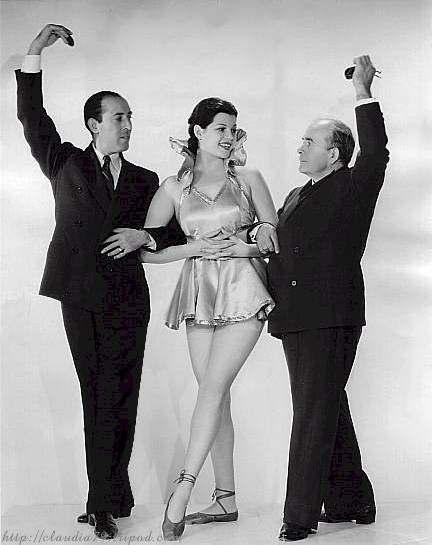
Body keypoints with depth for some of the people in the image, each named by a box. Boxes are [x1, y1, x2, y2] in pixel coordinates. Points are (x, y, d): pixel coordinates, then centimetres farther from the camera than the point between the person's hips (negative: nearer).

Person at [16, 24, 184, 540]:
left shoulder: (145, 180, 15)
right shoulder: (66, 163, 11)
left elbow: (179, 232, 13)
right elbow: (32, 118, -3)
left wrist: (145, 236, -8)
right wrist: (34, 56, -14)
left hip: (127, 300, 0)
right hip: (80, 295, 0)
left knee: (116, 403, -4)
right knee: (96, 400, 5)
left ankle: (103, 503, 0)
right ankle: (114, 497, 12)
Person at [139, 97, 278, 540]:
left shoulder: (247, 178, 7)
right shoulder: (174, 187, 8)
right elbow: (145, 250, 4)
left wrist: (242, 247, -9)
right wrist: (195, 247, -6)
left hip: (243, 291, -2)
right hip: (200, 295, 2)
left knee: (213, 388, -12)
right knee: (216, 395, 4)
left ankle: (182, 488, -11)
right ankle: (225, 499, 11)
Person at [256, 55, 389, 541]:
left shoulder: (354, 187, 0)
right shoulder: (296, 198, 23)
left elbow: (376, 154, -17)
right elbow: (285, 253, 25)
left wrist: (363, 93, -17)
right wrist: (264, 235, 4)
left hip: (332, 315, -8)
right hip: (295, 317, 8)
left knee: (315, 412, -10)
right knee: (326, 412, 12)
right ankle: (349, 501, 20)